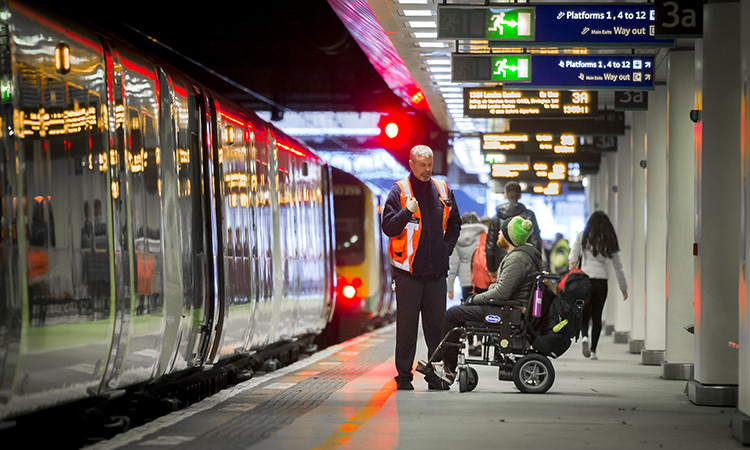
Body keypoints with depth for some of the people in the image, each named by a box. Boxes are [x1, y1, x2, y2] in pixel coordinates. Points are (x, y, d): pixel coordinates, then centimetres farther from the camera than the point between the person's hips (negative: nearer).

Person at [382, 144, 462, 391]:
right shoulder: (399, 191, -2)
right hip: (408, 269, -4)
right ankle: (404, 375, 5)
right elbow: (388, 227, -8)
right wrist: (407, 212, -23)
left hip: (436, 269, 4)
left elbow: (454, 223, 23)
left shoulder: (442, 190, 11)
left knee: (437, 323, 5)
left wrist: (446, 249, 10)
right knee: (407, 324, -1)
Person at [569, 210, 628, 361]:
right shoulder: (609, 242, 9)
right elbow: (618, 266, 14)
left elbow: (574, 253, -10)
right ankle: (593, 350, 7)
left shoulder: (582, 237, 6)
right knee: (597, 316, 10)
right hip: (601, 280, 1)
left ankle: (584, 336, -22)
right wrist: (624, 288, 20)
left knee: (584, 314, 8)